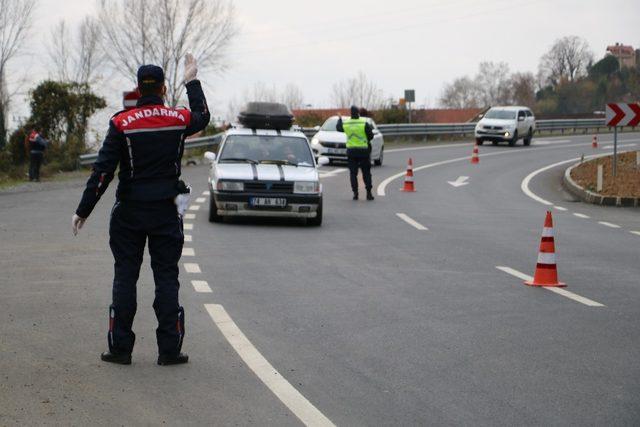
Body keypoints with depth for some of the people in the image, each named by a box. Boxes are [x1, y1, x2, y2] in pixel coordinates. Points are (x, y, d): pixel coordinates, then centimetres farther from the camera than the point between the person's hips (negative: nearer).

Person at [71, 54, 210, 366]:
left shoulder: (122, 123, -8)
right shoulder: (179, 119, -2)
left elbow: (103, 171, -10)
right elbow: (202, 117, 24)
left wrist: (83, 211, -5)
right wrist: (192, 82, 35)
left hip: (129, 212, -1)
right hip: (167, 211, 1)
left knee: (125, 276, 6)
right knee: (166, 277, 5)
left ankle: (120, 348, 7)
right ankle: (170, 349, 4)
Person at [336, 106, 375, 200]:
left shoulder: (346, 124, 0)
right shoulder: (364, 123, -10)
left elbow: (338, 128, 20)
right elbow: (371, 136, -7)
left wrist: (339, 119, 38)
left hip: (351, 151, 2)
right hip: (363, 151, -2)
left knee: (353, 173, 7)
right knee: (366, 172, 5)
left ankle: (355, 193, -1)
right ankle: (369, 193, 1)